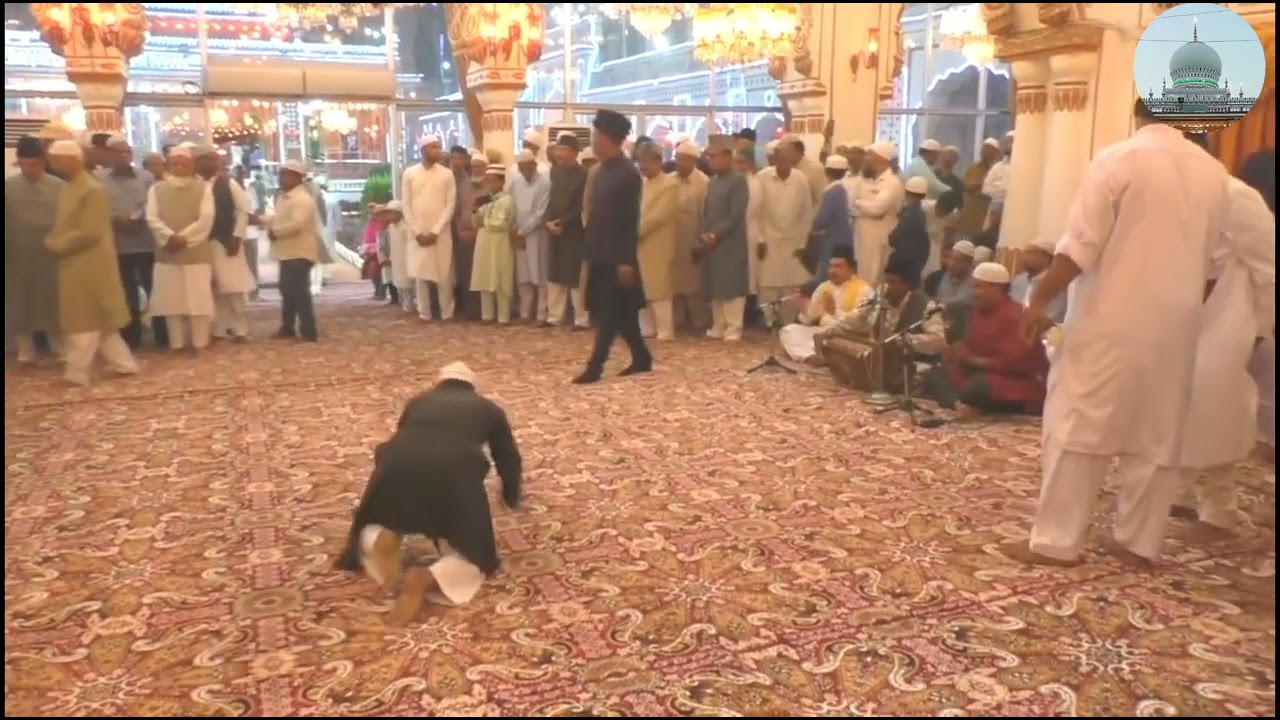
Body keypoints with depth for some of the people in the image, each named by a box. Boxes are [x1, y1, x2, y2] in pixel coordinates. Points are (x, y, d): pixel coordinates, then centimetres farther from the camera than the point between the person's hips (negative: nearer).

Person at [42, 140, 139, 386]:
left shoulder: (92, 190, -15)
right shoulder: (67, 188, 14)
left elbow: (89, 233, -21)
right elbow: (63, 225, 18)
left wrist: (57, 246, -14)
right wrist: (51, 241, -1)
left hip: (88, 266, -9)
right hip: (73, 265, 9)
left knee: (84, 320, -1)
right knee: (96, 320, 13)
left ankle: (77, 374, 8)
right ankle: (123, 364, 19)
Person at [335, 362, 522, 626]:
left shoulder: (419, 401, 35)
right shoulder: (488, 408, 32)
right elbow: (508, 458, 40)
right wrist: (512, 498, 59)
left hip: (398, 464, 2)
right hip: (454, 471, -2)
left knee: (370, 530, 28)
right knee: (474, 555, 14)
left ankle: (386, 537, -8)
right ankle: (426, 578, -17)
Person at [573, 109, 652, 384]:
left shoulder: (629, 173, -12)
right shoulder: (602, 171, 13)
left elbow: (631, 220, -15)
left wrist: (627, 260, -18)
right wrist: (591, 250, 15)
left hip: (617, 256, -8)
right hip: (601, 254, 8)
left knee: (611, 312, -3)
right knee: (620, 312, 12)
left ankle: (595, 366, -1)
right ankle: (642, 358, 23)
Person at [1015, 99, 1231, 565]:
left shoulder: (1118, 161, -10)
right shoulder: (1213, 173, 7)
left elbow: (1080, 247, -14)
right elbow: (1215, 262, 13)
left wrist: (1039, 300, -6)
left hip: (1111, 322, -5)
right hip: (1174, 325, 5)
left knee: (1078, 428, -1)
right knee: (1158, 436, 12)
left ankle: (1055, 541, 2)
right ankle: (1140, 540, 20)